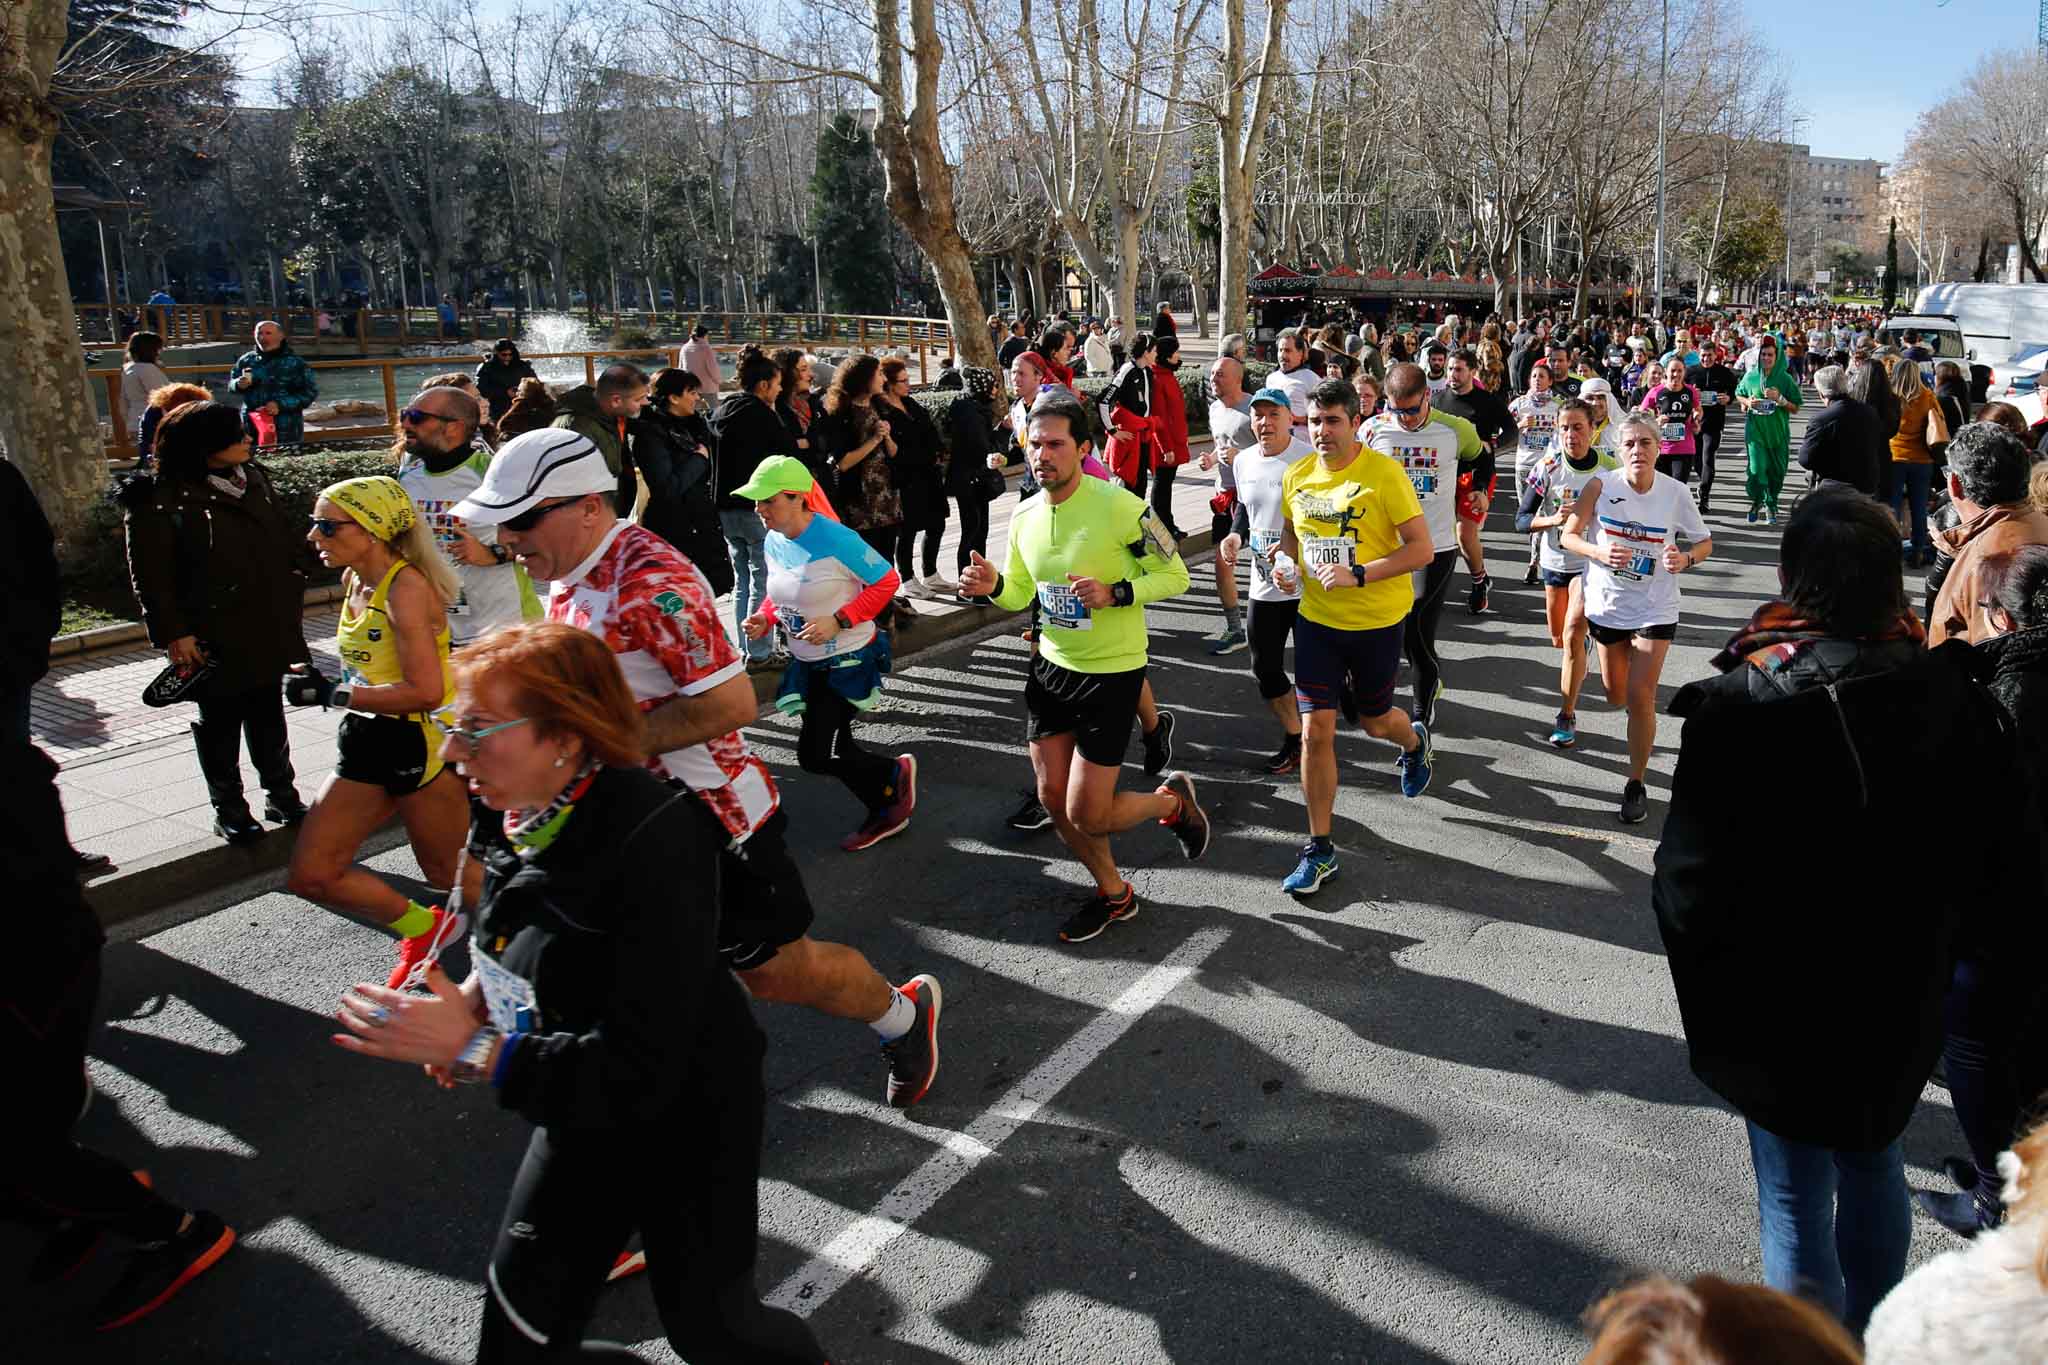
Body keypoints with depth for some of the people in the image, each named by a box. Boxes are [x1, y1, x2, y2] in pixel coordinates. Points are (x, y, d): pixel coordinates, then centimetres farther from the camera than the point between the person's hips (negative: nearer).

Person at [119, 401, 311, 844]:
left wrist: (292, 599, 12)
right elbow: (152, 576, -14)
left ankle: (282, 795, 28)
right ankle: (229, 809, 20)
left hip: (268, 628, 6)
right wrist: (174, 634, -16)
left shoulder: (254, 478, 6)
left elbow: (285, 542, 15)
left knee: (268, 713, 16)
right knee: (220, 720, 8)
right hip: (213, 636, -5)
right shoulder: (161, 501, -13)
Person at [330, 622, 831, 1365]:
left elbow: (640, 1074, -32)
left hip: (684, 1122, -7)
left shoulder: (653, 846, -33)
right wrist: (480, 990, -6)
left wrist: (474, 1049, -31)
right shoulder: (514, 816, -9)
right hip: (583, 1115, 7)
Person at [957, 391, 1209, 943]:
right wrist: (993, 586, -10)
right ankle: (1113, 893, 33)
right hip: (1052, 666, 6)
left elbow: (1175, 576, -11)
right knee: (1053, 799, 9)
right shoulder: (1026, 515, 1)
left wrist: (1114, 593, -27)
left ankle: (1174, 800, 26)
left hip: (1111, 672, -6)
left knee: (1087, 815, -5)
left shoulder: (1120, 506, -18)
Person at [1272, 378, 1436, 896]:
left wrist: (1358, 575, -26)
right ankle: (1319, 848, 11)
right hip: (1316, 618, 3)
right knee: (1316, 729, -1)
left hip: (1376, 620, -3)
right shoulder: (1297, 476, -1)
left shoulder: (1385, 473, -16)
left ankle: (1415, 742, 55)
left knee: (1374, 720, 16)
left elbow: (1422, 550, -16)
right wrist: (1285, 562, -3)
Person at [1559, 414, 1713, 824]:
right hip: (1607, 605, 2)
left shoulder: (1675, 492, -12)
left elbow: (1705, 542, 1)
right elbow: (1568, 535, -4)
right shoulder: (1600, 486, -13)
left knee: (1640, 698, -8)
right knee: (1615, 694, 16)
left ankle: (1636, 784, 9)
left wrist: (1686, 559, -22)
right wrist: (1600, 552, -24)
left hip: (1654, 609, -2)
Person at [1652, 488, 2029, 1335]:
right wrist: (1924, 940, 16)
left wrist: (1705, 989, -2)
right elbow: (1994, 856, 2)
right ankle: (1869, 1335, 44)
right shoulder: (1949, 693, -10)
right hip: (1904, 1001, 5)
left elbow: (1691, 880, -20)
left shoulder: (1743, 704, -24)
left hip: (1782, 1010, -5)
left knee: (1797, 1202, 9)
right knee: (1873, 1168, 25)